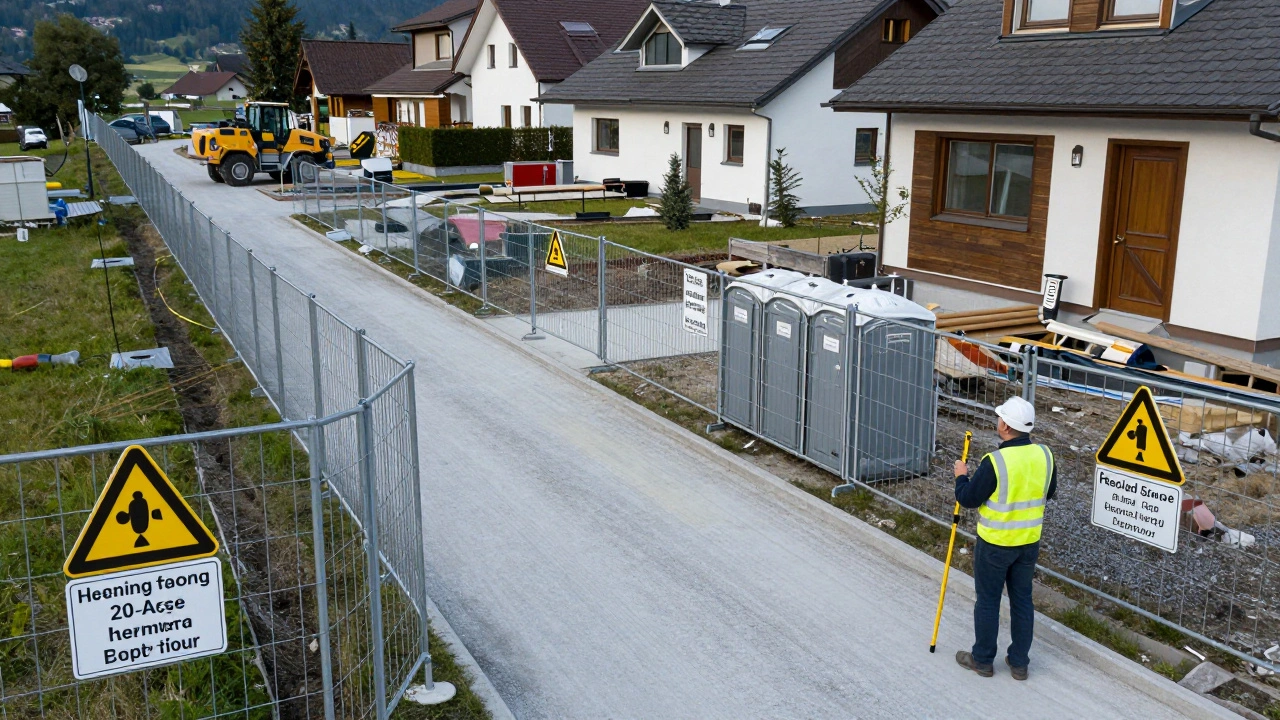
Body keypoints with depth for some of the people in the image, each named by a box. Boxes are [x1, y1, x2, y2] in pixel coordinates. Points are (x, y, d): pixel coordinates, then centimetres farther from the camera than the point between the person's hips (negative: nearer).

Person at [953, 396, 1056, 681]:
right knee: (1022, 599, 16)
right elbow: (1049, 492, 11)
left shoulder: (995, 462, -25)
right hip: (1030, 542, 5)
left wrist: (961, 476, 1)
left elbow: (968, 499, -16)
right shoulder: (1045, 455, -6)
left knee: (988, 601, 10)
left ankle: (982, 659, 23)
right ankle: (1019, 662, 26)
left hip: (995, 543, -5)